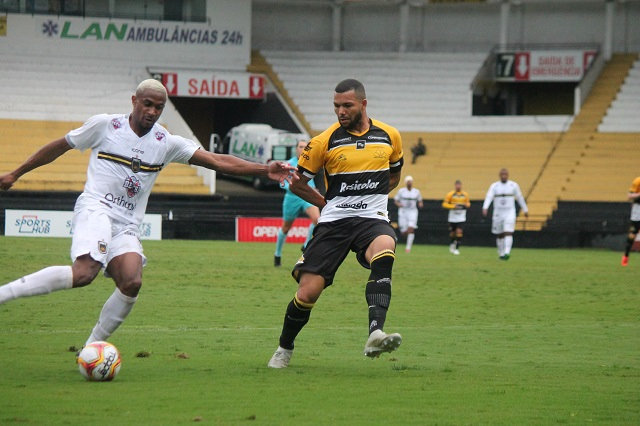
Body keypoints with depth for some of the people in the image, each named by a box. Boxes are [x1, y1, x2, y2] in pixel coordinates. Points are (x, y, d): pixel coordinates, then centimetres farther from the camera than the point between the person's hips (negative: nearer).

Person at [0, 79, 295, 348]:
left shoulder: (166, 143, 10)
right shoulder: (104, 125, 3)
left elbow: (217, 161, 5)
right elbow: (59, 147, 14)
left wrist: (265, 170, -6)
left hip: (127, 225, 5)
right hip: (95, 208, -5)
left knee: (132, 283, -22)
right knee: (84, 273, -32)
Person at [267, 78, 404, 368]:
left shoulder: (390, 136, 6)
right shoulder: (325, 141, -2)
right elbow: (297, 183, 9)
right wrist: (328, 203, 11)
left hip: (372, 219, 1)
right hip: (333, 222, -1)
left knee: (384, 251, -35)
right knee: (307, 293, -7)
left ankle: (376, 335, -46)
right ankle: (284, 349, 21)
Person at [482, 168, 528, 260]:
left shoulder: (514, 185, 1)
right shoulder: (494, 186, 0)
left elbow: (520, 198, 11)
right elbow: (489, 197, -14)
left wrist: (525, 210, 17)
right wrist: (485, 208, -31)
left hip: (510, 213, -2)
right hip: (498, 214, 2)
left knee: (508, 233, -17)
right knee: (499, 235, 9)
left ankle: (507, 253, -25)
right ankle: (501, 253, 23)